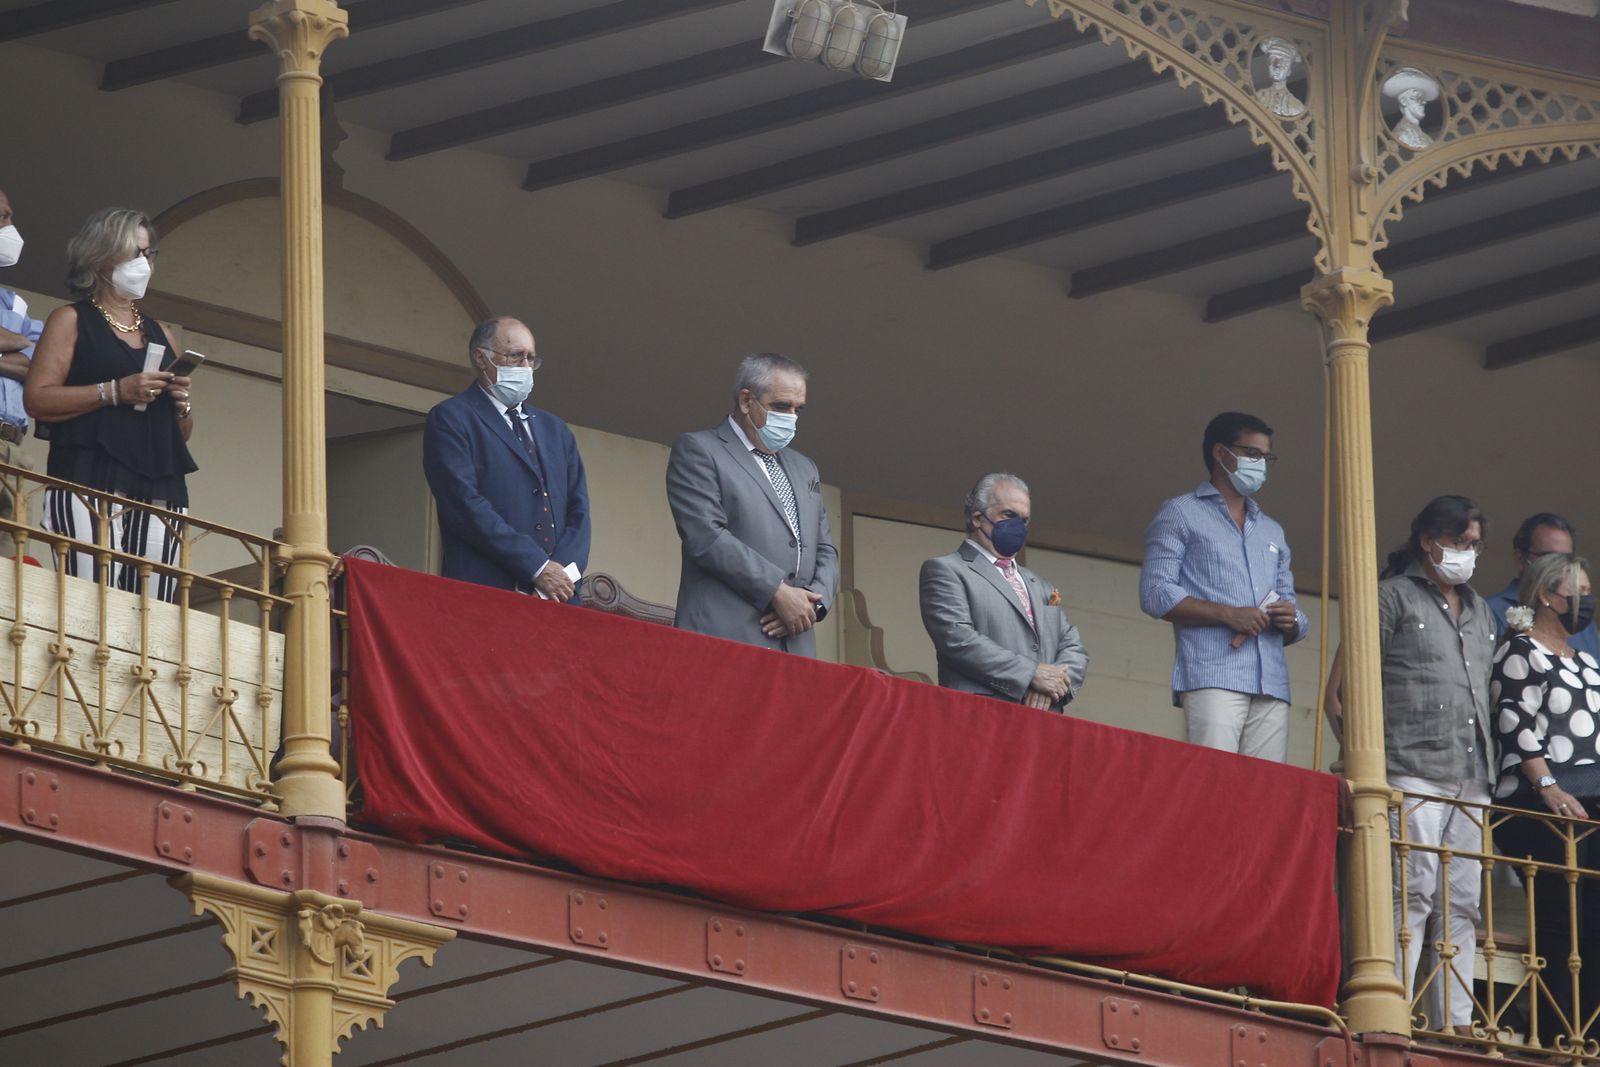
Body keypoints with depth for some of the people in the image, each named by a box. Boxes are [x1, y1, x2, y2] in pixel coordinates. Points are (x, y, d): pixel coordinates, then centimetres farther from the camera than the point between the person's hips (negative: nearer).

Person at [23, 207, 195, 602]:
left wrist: (182, 404, 7)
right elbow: (36, 399, -3)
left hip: (161, 489, 5)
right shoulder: (71, 321, 11)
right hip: (90, 478, -5)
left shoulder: (164, 336, 26)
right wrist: (115, 392, -10)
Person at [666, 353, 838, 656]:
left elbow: (825, 551, 24)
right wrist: (778, 592, -13)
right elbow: (706, 537, -9)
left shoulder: (804, 469, 26)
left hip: (796, 644, 6)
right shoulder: (697, 450, 4)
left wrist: (814, 601, 1)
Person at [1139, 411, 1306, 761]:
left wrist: (1291, 622, 3)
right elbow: (1155, 593, -1)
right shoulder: (1181, 515, 11)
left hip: (1272, 687, 6)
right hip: (1213, 679, -6)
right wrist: (1227, 615, -11)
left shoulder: (1273, 532, 30)